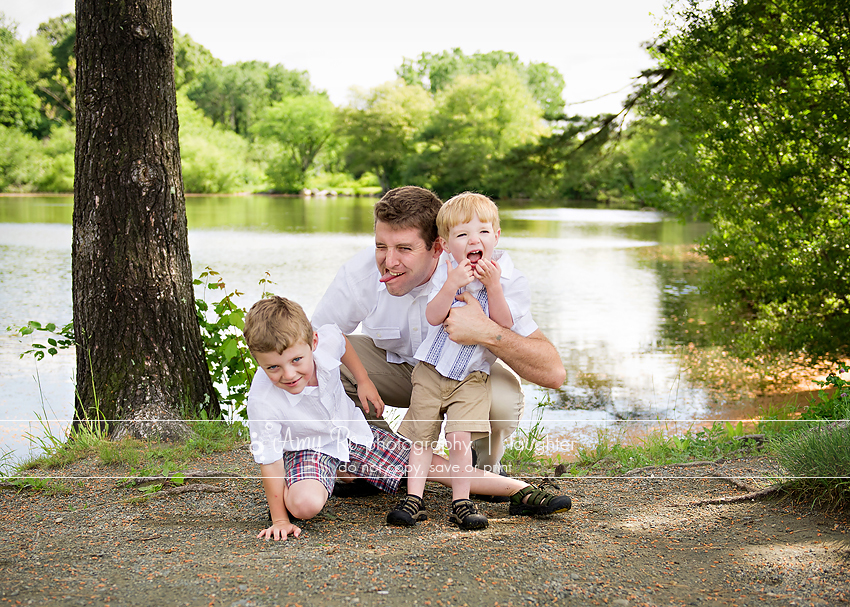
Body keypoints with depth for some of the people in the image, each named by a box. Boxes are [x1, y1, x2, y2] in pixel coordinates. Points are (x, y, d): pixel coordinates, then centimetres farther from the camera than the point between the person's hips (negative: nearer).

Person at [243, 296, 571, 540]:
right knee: (306, 503, -36)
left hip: (353, 431, 4)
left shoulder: (325, 340, -26)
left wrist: (364, 381, 8)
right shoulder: (262, 401, -35)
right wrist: (279, 519, -21)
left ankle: (520, 491, 4)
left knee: (426, 462, -1)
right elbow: (270, 461, -24)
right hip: (308, 448, -3)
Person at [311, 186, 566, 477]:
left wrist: (487, 332, -52)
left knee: (502, 401, -36)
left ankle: (486, 465, 1)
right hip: (396, 364, 2)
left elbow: (553, 372, -36)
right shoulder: (356, 275, -26)